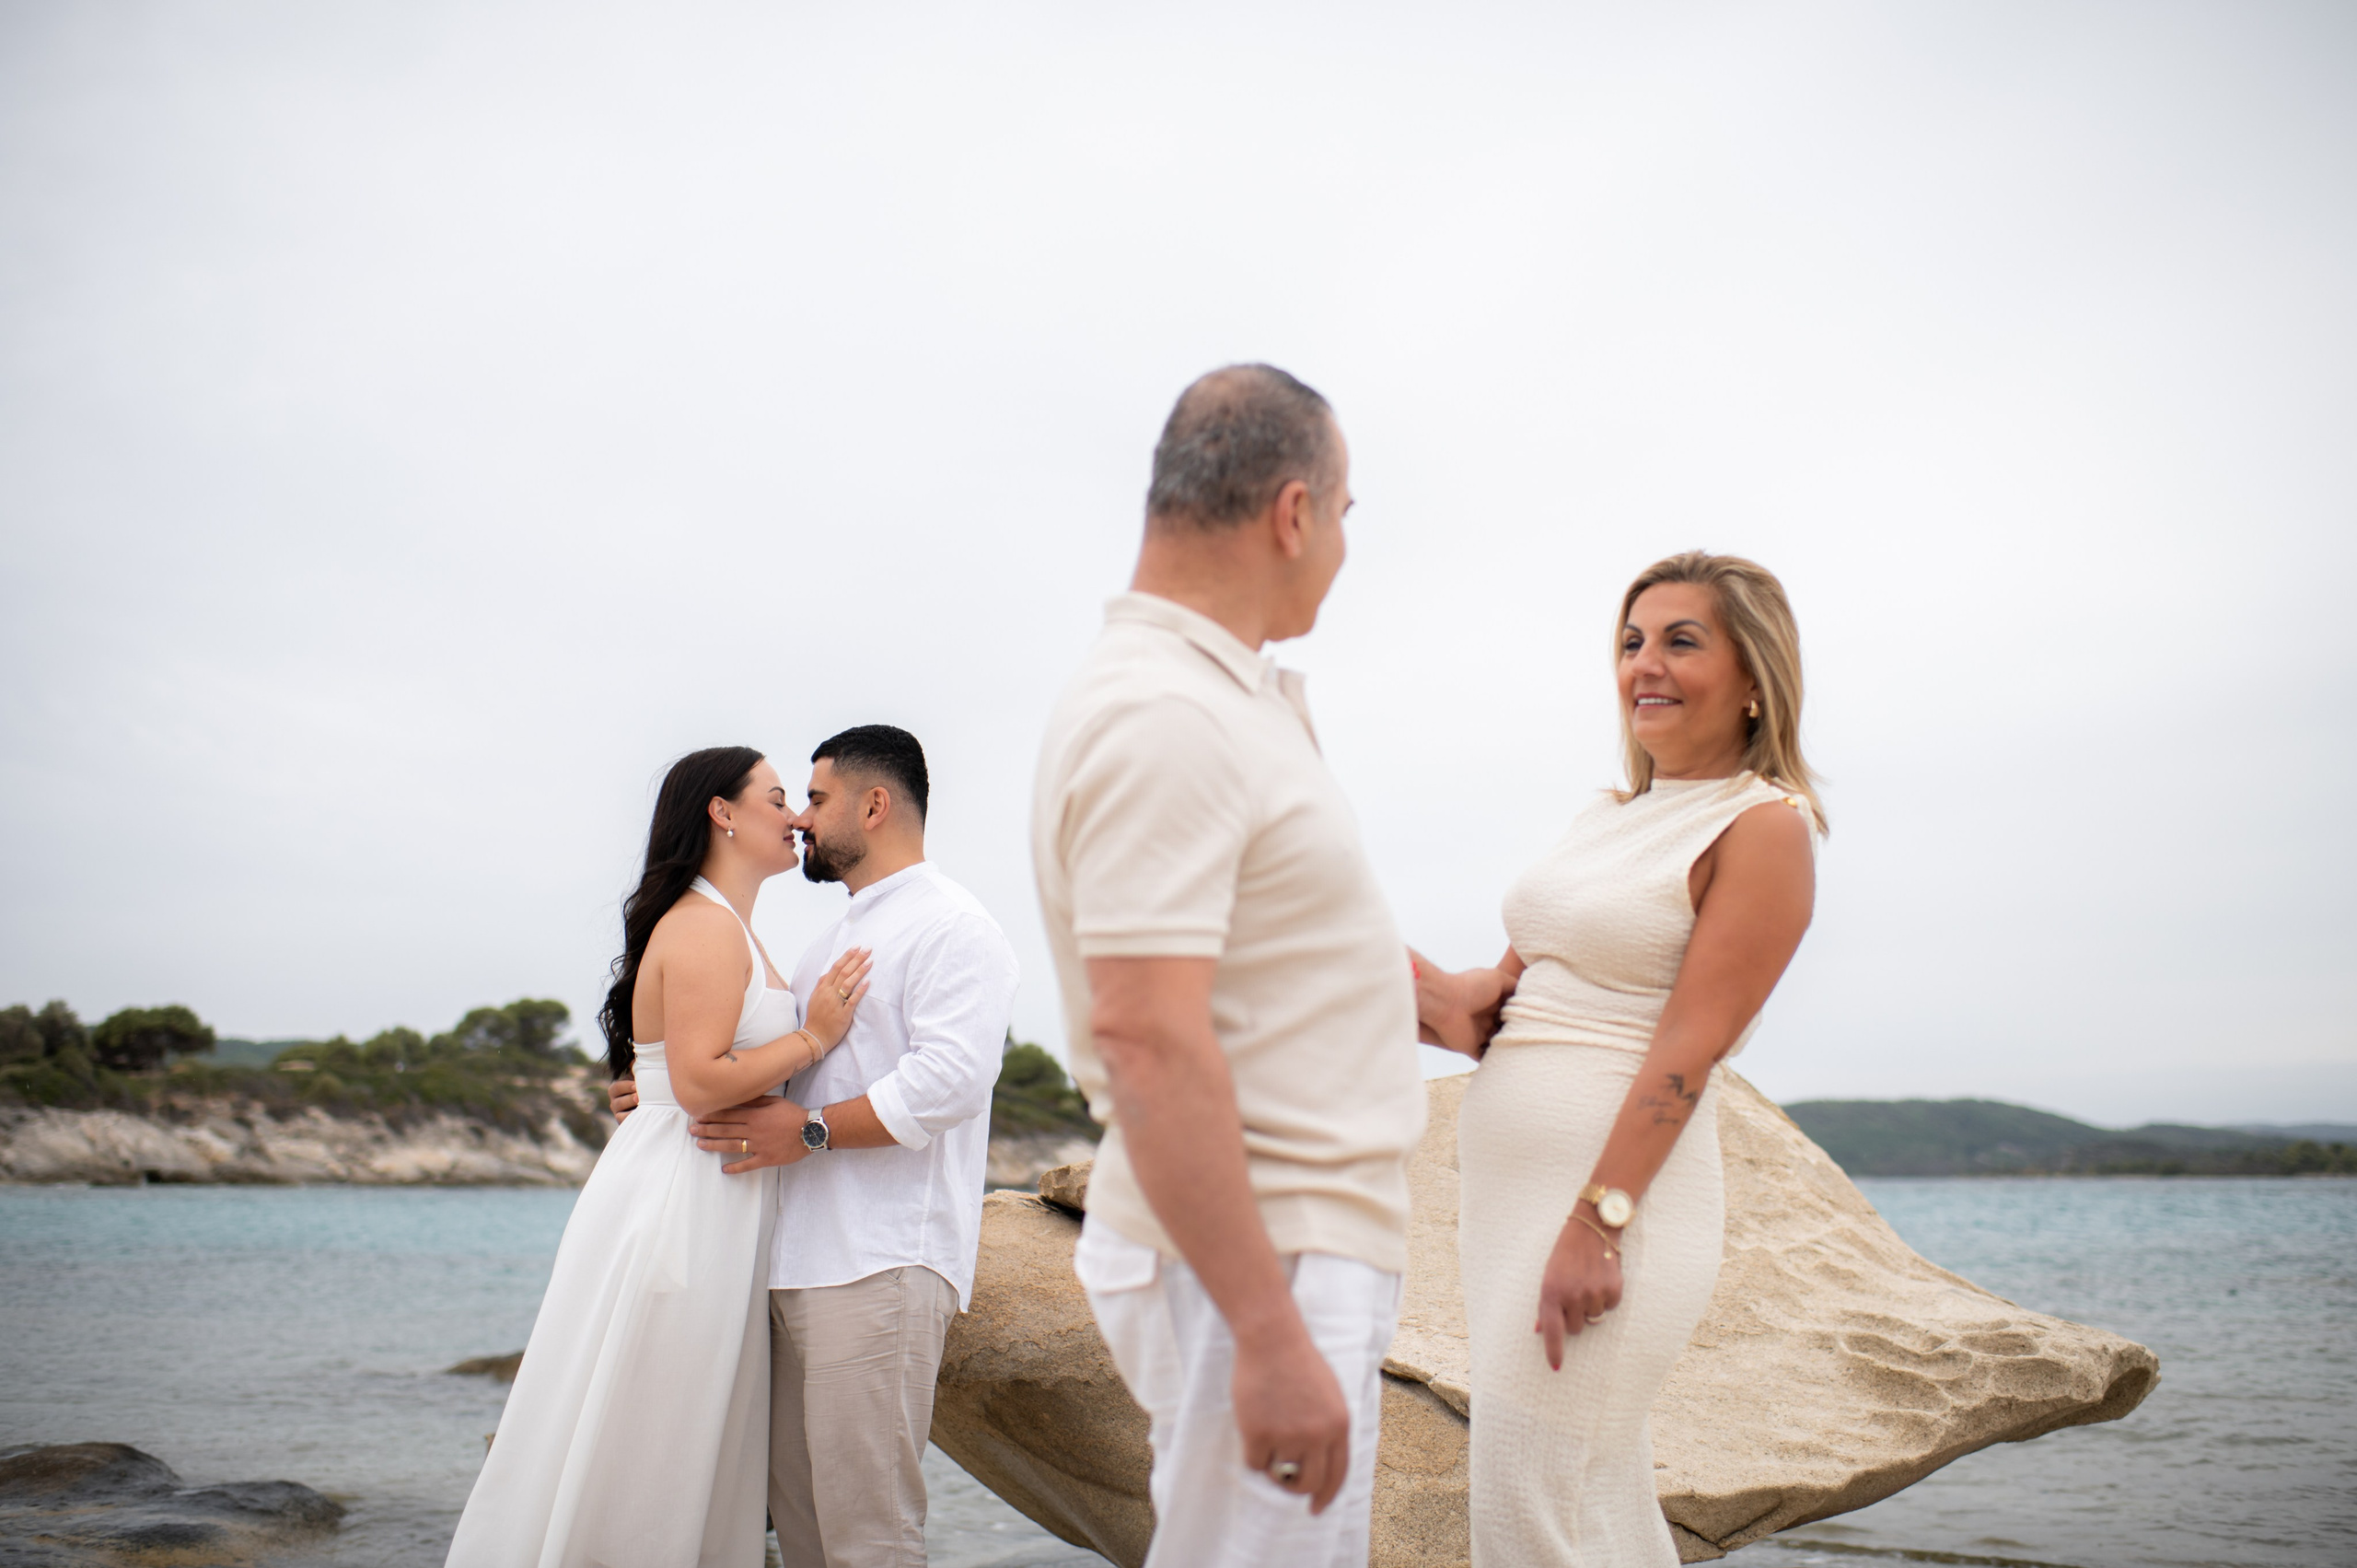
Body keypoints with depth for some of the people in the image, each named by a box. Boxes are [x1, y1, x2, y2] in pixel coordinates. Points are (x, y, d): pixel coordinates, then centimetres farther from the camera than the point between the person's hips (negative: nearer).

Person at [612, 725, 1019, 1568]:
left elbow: (951, 1079, -20)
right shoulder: (835, 940, 26)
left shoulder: (952, 925, -6)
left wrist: (812, 1130, -19)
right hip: (797, 1263, 9)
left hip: (881, 1268, -9)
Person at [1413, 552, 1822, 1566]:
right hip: (1501, 1184, 8)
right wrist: (1451, 1003, -5)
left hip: (1617, 1186, -8)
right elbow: (1517, 990, 17)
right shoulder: (1607, 817, 17)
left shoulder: (1765, 826, -6)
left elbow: (1689, 1044, -14)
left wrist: (1596, 1222, -20)